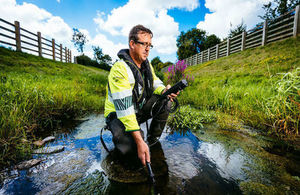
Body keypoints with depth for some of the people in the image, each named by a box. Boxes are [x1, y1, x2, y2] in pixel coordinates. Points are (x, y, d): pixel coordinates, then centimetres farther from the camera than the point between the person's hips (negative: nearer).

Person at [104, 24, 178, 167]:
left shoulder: (146, 64, 1)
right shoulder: (120, 69, -25)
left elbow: (156, 83, 5)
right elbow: (124, 109, -32)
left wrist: (164, 91, -22)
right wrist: (140, 142, -34)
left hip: (139, 110, 7)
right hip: (118, 115, -6)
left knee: (165, 101, -14)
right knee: (131, 148, -29)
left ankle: (153, 139, 4)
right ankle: (119, 134, 7)